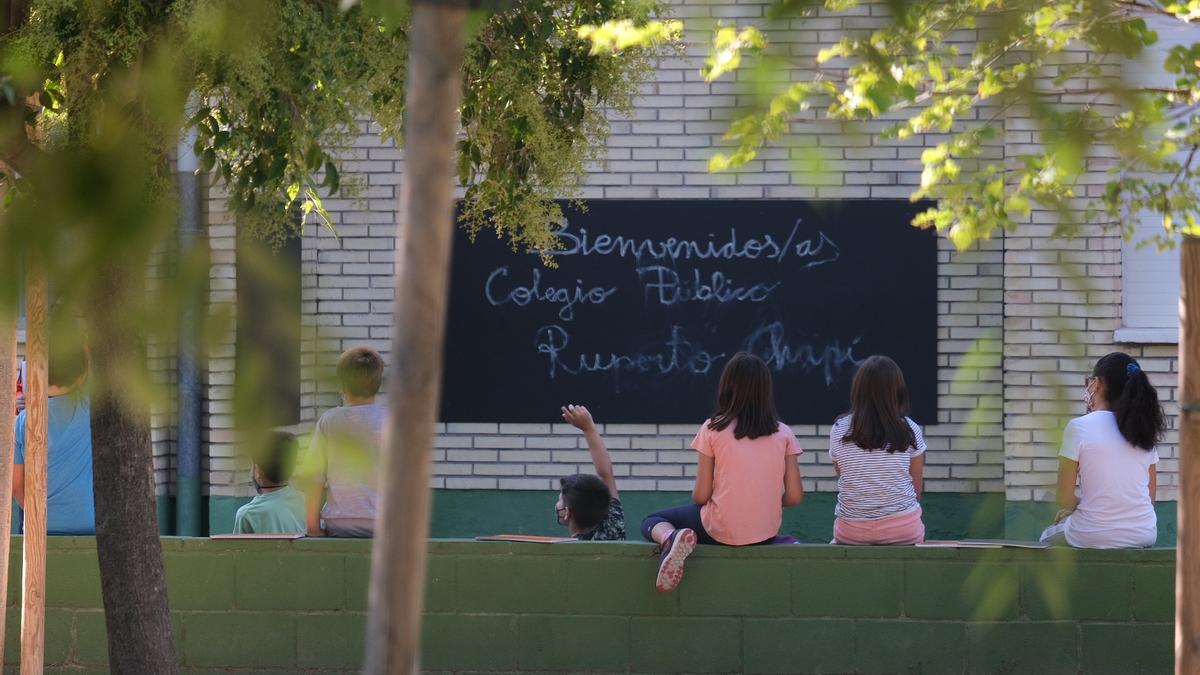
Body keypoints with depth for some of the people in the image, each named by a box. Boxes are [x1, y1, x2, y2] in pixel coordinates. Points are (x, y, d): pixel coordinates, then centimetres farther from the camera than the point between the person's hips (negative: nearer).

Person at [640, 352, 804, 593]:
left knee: (652, 522, 13)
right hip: (766, 532, 6)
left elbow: (701, 495, -8)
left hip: (722, 530, -6)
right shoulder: (784, 434, -2)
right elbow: (794, 496, -4)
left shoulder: (713, 429, -9)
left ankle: (670, 537, -17)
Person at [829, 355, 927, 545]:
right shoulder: (910, 431, -4)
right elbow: (916, 490, 4)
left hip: (851, 532, 1)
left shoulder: (840, 430, -2)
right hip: (903, 530, -1)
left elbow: (841, 477, 10)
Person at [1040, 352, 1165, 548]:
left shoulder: (1079, 427, -10)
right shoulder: (1143, 429, 7)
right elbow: (1150, 497, 11)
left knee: (1049, 537, 30)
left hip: (1094, 539, -5)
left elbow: (1065, 500, -10)